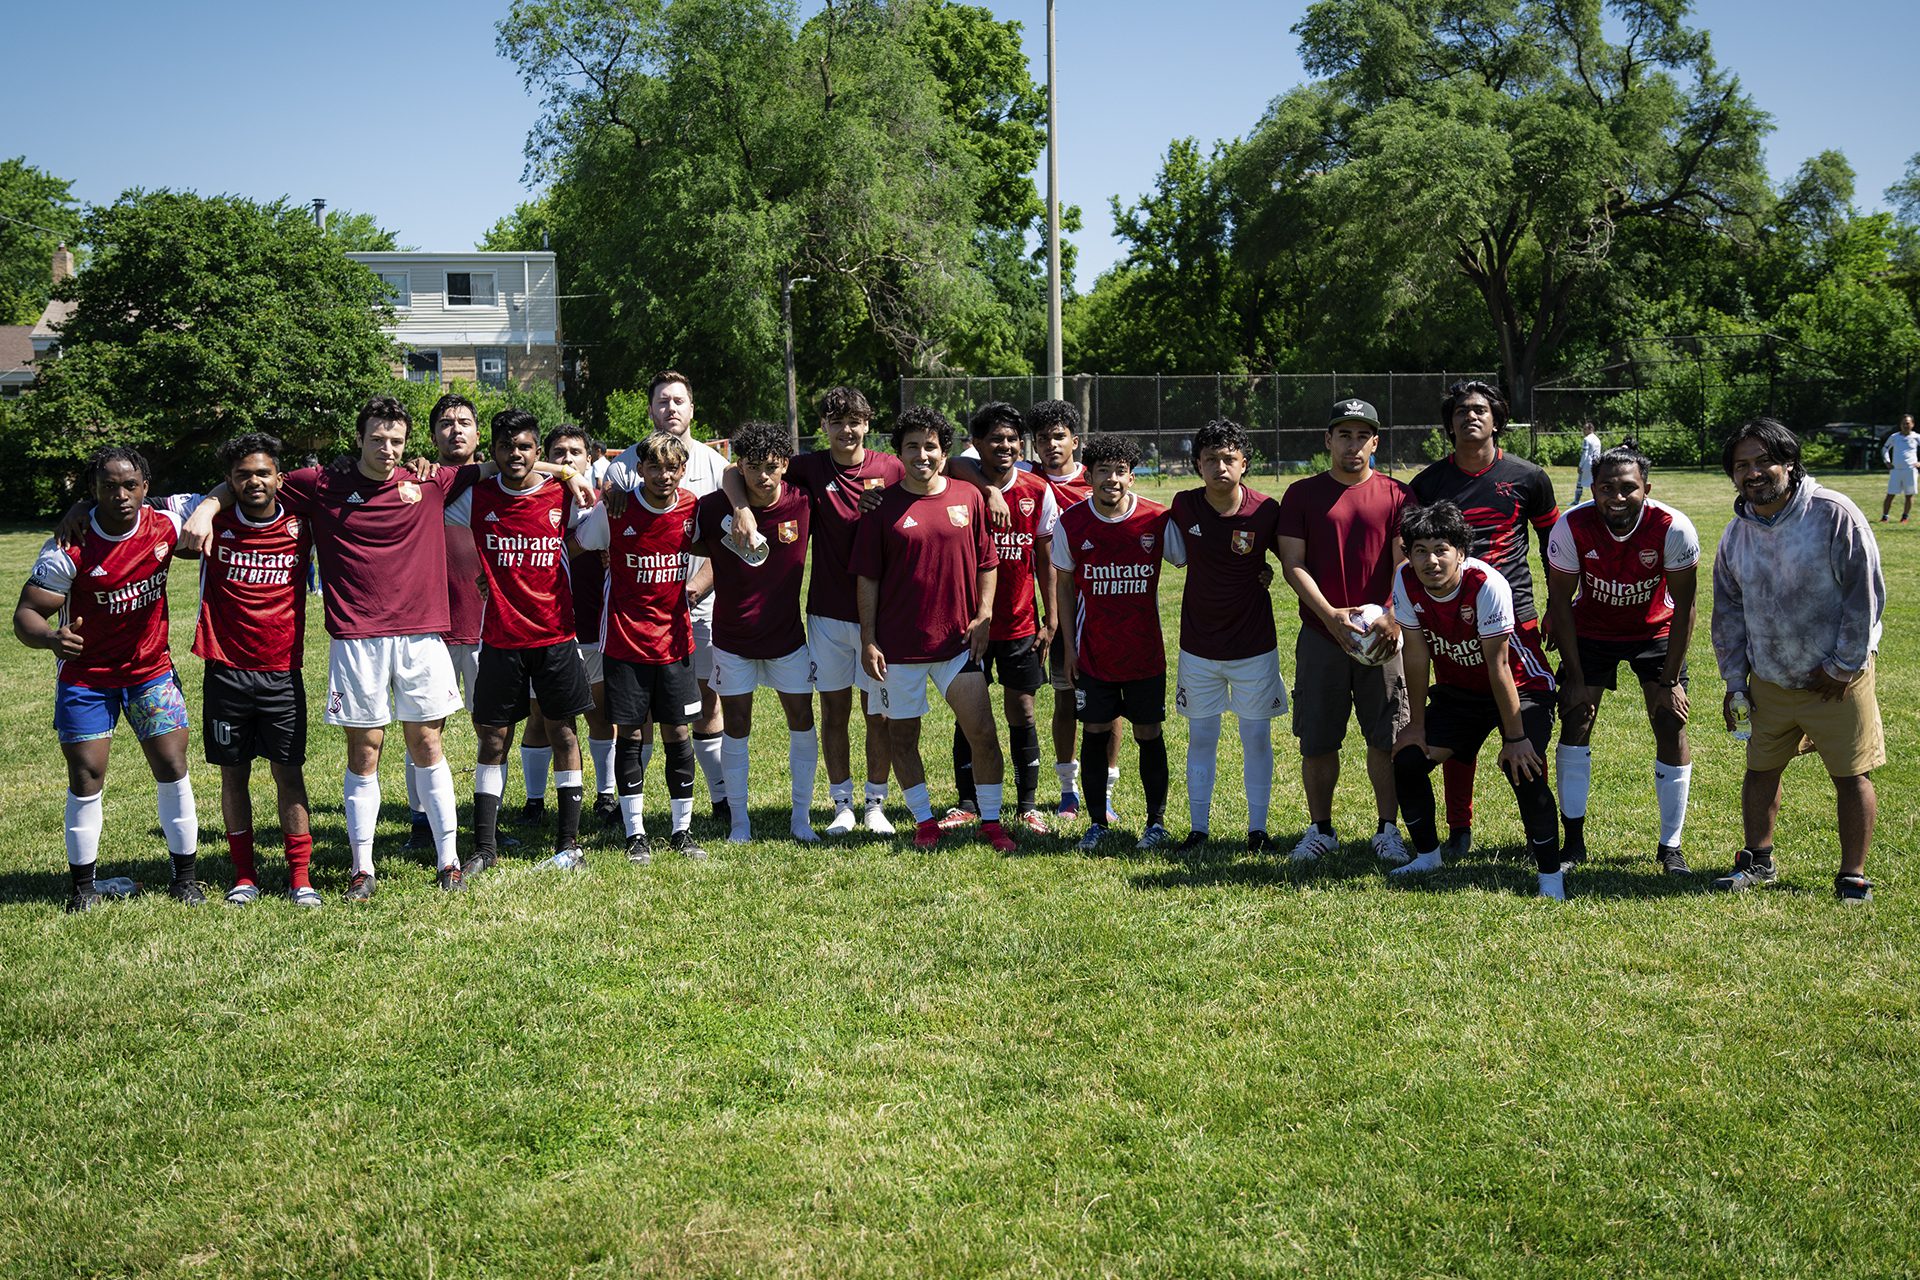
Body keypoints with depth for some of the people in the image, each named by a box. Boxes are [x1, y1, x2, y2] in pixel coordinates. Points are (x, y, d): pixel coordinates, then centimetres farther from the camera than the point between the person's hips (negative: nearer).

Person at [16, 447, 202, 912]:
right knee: (86, 779, -1)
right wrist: (51, 638, -40)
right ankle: (83, 886, 14)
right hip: (85, 675, -2)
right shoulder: (70, 548, -20)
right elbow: (26, 615, -20)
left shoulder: (167, 523, -11)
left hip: (151, 669, 2)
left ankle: (185, 878, 9)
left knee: (172, 769, -3)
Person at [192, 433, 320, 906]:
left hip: (282, 672, 0)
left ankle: (300, 877, 8)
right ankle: (244, 876, 17)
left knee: (289, 773, 1)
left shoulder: (299, 526, -1)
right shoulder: (215, 524, -2)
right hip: (225, 670, 1)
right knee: (234, 773, 7)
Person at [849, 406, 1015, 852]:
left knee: (983, 732, -3)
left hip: (957, 640, 1)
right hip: (898, 644, -1)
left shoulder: (968, 498, 4)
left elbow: (987, 563, 11)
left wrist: (984, 615, 0)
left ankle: (991, 820, 11)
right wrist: (868, 640, -4)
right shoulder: (883, 506, -1)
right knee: (902, 735, 8)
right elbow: (867, 578, 1)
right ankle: (924, 821, 23)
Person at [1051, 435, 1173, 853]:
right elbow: (1065, 586, 6)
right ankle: (1097, 823, 16)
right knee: (1095, 732, 4)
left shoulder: (1157, 520, -8)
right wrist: (1068, 644, 4)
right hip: (1092, 652, 1)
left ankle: (1156, 821, 18)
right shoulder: (1071, 523, -4)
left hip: (1145, 650, 0)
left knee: (1149, 733, 5)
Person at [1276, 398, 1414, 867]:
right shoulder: (1302, 494, 5)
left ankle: (1387, 830, 13)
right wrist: (1329, 614, -13)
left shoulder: (1395, 495, 5)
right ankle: (1320, 828, 19)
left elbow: (1405, 564, 0)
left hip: (1380, 637, 0)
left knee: (1386, 738, 1)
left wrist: (1392, 616, -17)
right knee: (1317, 740, 5)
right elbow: (1293, 564, 0)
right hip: (1320, 634, 0)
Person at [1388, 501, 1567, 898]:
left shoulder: (1487, 584, -31)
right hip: (1458, 689, 5)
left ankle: (1551, 874, -10)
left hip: (1521, 687, -5)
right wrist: (1417, 725, -4)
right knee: (1405, 759, -5)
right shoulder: (1406, 582, -17)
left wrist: (1515, 737, -23)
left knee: (1523, 769, -24)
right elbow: (1416, 653, -8)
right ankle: (1427, 855, 17)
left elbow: (1498, 665, -27)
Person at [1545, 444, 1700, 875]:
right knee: (1574, 723, -7)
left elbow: (1683, 607, -16)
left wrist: (1670, 680, -16)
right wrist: (1575, 677, -13)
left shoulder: (1673, 529, -28)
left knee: (1672, 730, -8)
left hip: (1655, 632, -1)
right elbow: (1560, 602, -13)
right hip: (1591, 629, 1)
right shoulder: (1571, 528, -26)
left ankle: (1670, 848, 3)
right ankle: (1573, 840, 3)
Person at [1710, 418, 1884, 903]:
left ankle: (1853, 876, 12)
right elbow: (1728, 610, 12)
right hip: (1769, 680, 5)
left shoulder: (1834, 514, -15)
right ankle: (1758, 861, 28)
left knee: (1851, 775, 2)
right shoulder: (1737, 533, 2)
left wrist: (1844, 665, -11)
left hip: (1838, 679, -5)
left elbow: (1866, 592, -12)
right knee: (1760, 769, 11)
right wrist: (1734, 681, 8)